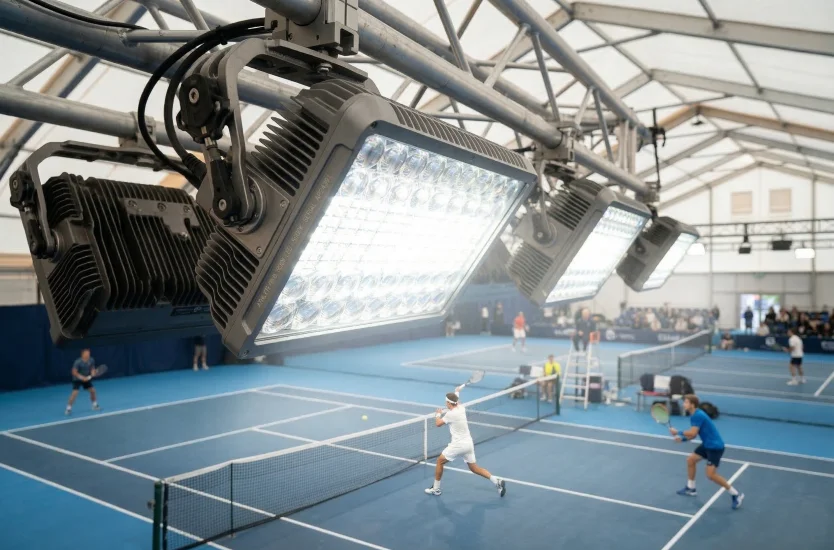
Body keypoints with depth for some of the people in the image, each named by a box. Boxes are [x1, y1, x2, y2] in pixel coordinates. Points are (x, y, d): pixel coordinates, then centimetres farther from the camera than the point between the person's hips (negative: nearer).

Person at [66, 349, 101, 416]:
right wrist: (82, 377, -31)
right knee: (75, 393, -19)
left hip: (86, 378, 6)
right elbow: (74, 372, -22)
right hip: (77, 379, -5)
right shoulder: (78, 362, -26)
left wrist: (93, 372, -19)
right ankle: (68, 409, -7)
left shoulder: (91, 360, -11)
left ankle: (95, 405, 28)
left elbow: (92, 368, 3)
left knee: (93, 390, 7)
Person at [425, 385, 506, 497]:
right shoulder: (462, 408, 5)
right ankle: (497, 481, 3)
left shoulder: (450, 414, -16)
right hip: (468, 443, 8)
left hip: (459, 445, -8)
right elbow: (457, 402, 31)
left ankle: (436, 489, 17)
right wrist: (457, 392, 49)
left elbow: (438, 424, -6)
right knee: (474, 468, 16)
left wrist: (438, 414, 14)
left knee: (440, 461, 10)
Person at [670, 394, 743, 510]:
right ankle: (691, 489, 28)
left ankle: (736, 495, 2)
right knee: (690, 460, 14)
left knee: (711, 475, -12)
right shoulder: (694, 415, 8)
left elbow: (692, 433, -27)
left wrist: (678, 432, -15)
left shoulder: (697, 415, -23)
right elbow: (693, 434, 12)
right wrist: (682, 438, -3)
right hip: (707, 445, 10)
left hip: (715, 446, -10)